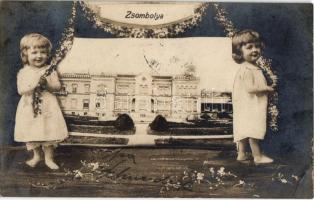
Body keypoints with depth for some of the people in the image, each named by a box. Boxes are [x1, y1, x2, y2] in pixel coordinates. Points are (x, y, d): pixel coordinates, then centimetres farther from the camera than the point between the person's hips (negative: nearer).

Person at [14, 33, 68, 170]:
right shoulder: (23, 72, -1)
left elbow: (58, 86, -4)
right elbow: (20, 90, -9)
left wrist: (47, 84, -22)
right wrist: (33, 85, -24)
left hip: (48, 107, -1)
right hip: (29, 108, 1)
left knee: (49, 132, 2)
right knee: (32, 133, 9)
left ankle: (48, 158, 19)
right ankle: (36, 155, 32)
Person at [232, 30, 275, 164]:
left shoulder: (253, 68, 14)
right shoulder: (246, 69, -19)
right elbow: (250, 88, -25)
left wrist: (265, 89, 11)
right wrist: (266, 88, -16)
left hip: (250, 106, 11)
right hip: (249, 106, -11)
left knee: (245, 130, 14)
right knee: (253, 131, -4)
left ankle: (241, 154, 22)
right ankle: (258, 156, 2)